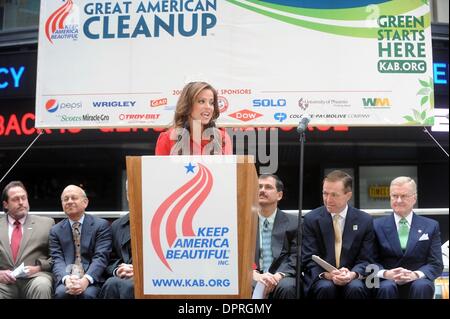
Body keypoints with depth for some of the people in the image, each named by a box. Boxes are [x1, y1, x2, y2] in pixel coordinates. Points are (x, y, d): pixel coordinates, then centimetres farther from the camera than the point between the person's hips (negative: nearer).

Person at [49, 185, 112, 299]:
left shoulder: (101, 225, 5)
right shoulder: (56, 230, 14)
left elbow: (101, 257, -5)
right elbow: (57, 259, 3)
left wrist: (86, 280, -23)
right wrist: (67, 279, -19)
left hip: (92, 279, -2)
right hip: (67, 278, 2)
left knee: (87, 293, -32)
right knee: (62, 292, -30)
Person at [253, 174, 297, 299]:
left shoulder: (292, 223, 9)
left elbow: (295, 257, 2)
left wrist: (277, 276, -17)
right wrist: (255, 275, -16)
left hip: (280, 278, 1)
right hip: (252, 279, -1)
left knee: (287, 287, -33)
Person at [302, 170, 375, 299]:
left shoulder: (365, 220, 4)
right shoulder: (311, 219, 1)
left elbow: (365, 260, 3)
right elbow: (309, 259, -2)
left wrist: (353, 274, -19)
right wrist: (327, 274, -22)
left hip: (352, 278, 1)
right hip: (321, 278, 0)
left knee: (356, 288, -31)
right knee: (326, 287, -32)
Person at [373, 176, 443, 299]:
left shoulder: (431, 226, 10)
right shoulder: (377, 225, 8)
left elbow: (436, 265, 3)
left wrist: (415, 275, -17)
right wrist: (386, 274, -18)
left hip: (418, 281, 1)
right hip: (387, 281, -1)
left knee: (421, 286, -33)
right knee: (387, 288, -34)